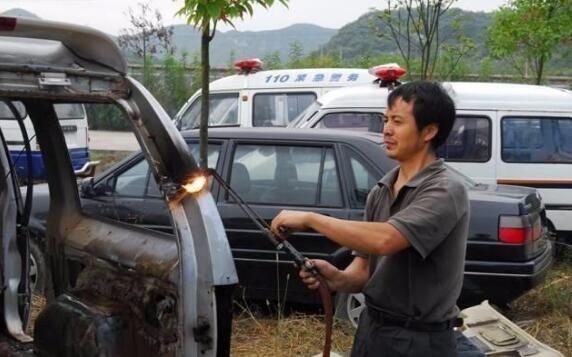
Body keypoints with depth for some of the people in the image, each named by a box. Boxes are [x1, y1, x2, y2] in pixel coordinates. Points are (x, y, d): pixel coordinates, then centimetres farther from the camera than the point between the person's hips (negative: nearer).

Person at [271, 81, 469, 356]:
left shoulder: (446, 190, -17)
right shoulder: (379, 192, 6)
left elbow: (385, 240, -31)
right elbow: (365, 267, 7)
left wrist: (310, 218, -23)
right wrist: (338, 279, -16)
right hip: (371, 329, 7)